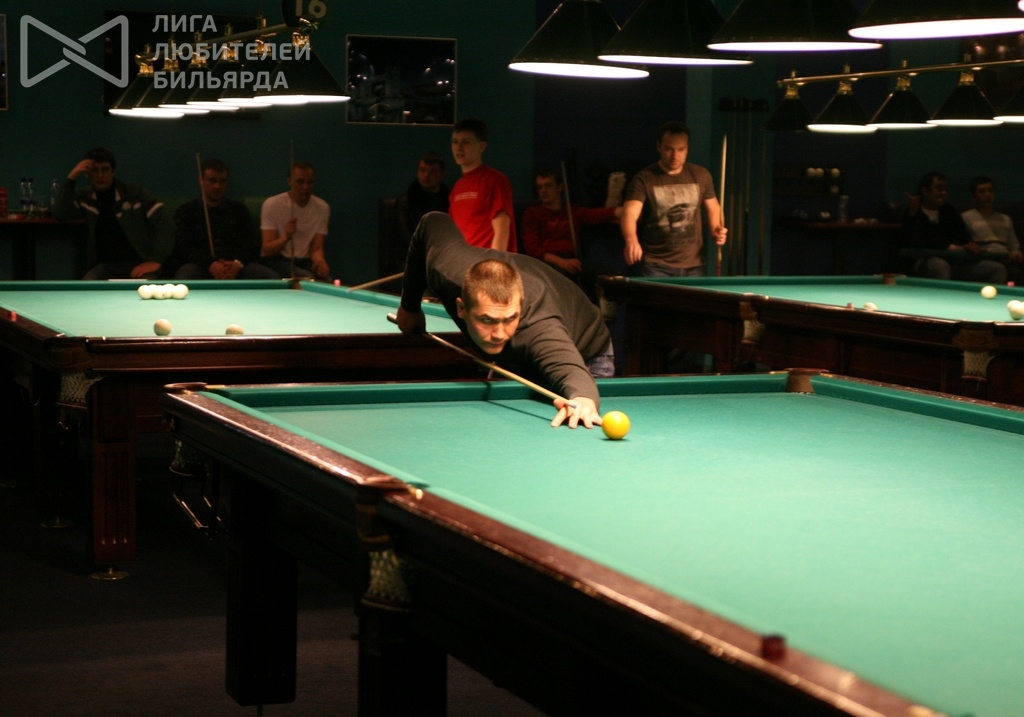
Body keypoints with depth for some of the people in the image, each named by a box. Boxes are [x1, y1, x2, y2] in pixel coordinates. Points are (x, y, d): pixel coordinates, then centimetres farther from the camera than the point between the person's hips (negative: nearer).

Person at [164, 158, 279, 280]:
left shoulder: (238, 210, 21)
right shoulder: (186, 212, 14)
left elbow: (251, 243, 10)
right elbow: (184, 247, 0)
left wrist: (238, 263, -14)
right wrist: (210, 264, -20)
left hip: (234, 267, 3)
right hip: (200, 267, -3)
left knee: (272, 277, -26)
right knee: (186, 275, -41)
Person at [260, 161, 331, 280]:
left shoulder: (322, 208, 0)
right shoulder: (272, 204, -9)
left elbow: (316, 248, 0)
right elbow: (267, 250, -12)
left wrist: (320, 260, -25)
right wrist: (286, 237, -33)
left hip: (305, 261, 3)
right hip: (277, 260, -3)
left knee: (324, 277, -31)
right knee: (308, 278, -33)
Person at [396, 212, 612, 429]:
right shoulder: (446, 272, -34)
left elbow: (571, 369, -71)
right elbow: (434, 222, -12)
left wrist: (582, 398, -97)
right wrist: (409, 305, -4)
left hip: (583, 358, -5)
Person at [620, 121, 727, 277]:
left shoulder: (701, 176, 7)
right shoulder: (644, 179, -7)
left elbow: (713, 207, 20)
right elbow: (630, 214, -20)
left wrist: (716, 229, -2)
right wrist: (631, 241, -41)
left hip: (693, 265, 4)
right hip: (657, 267, -4)